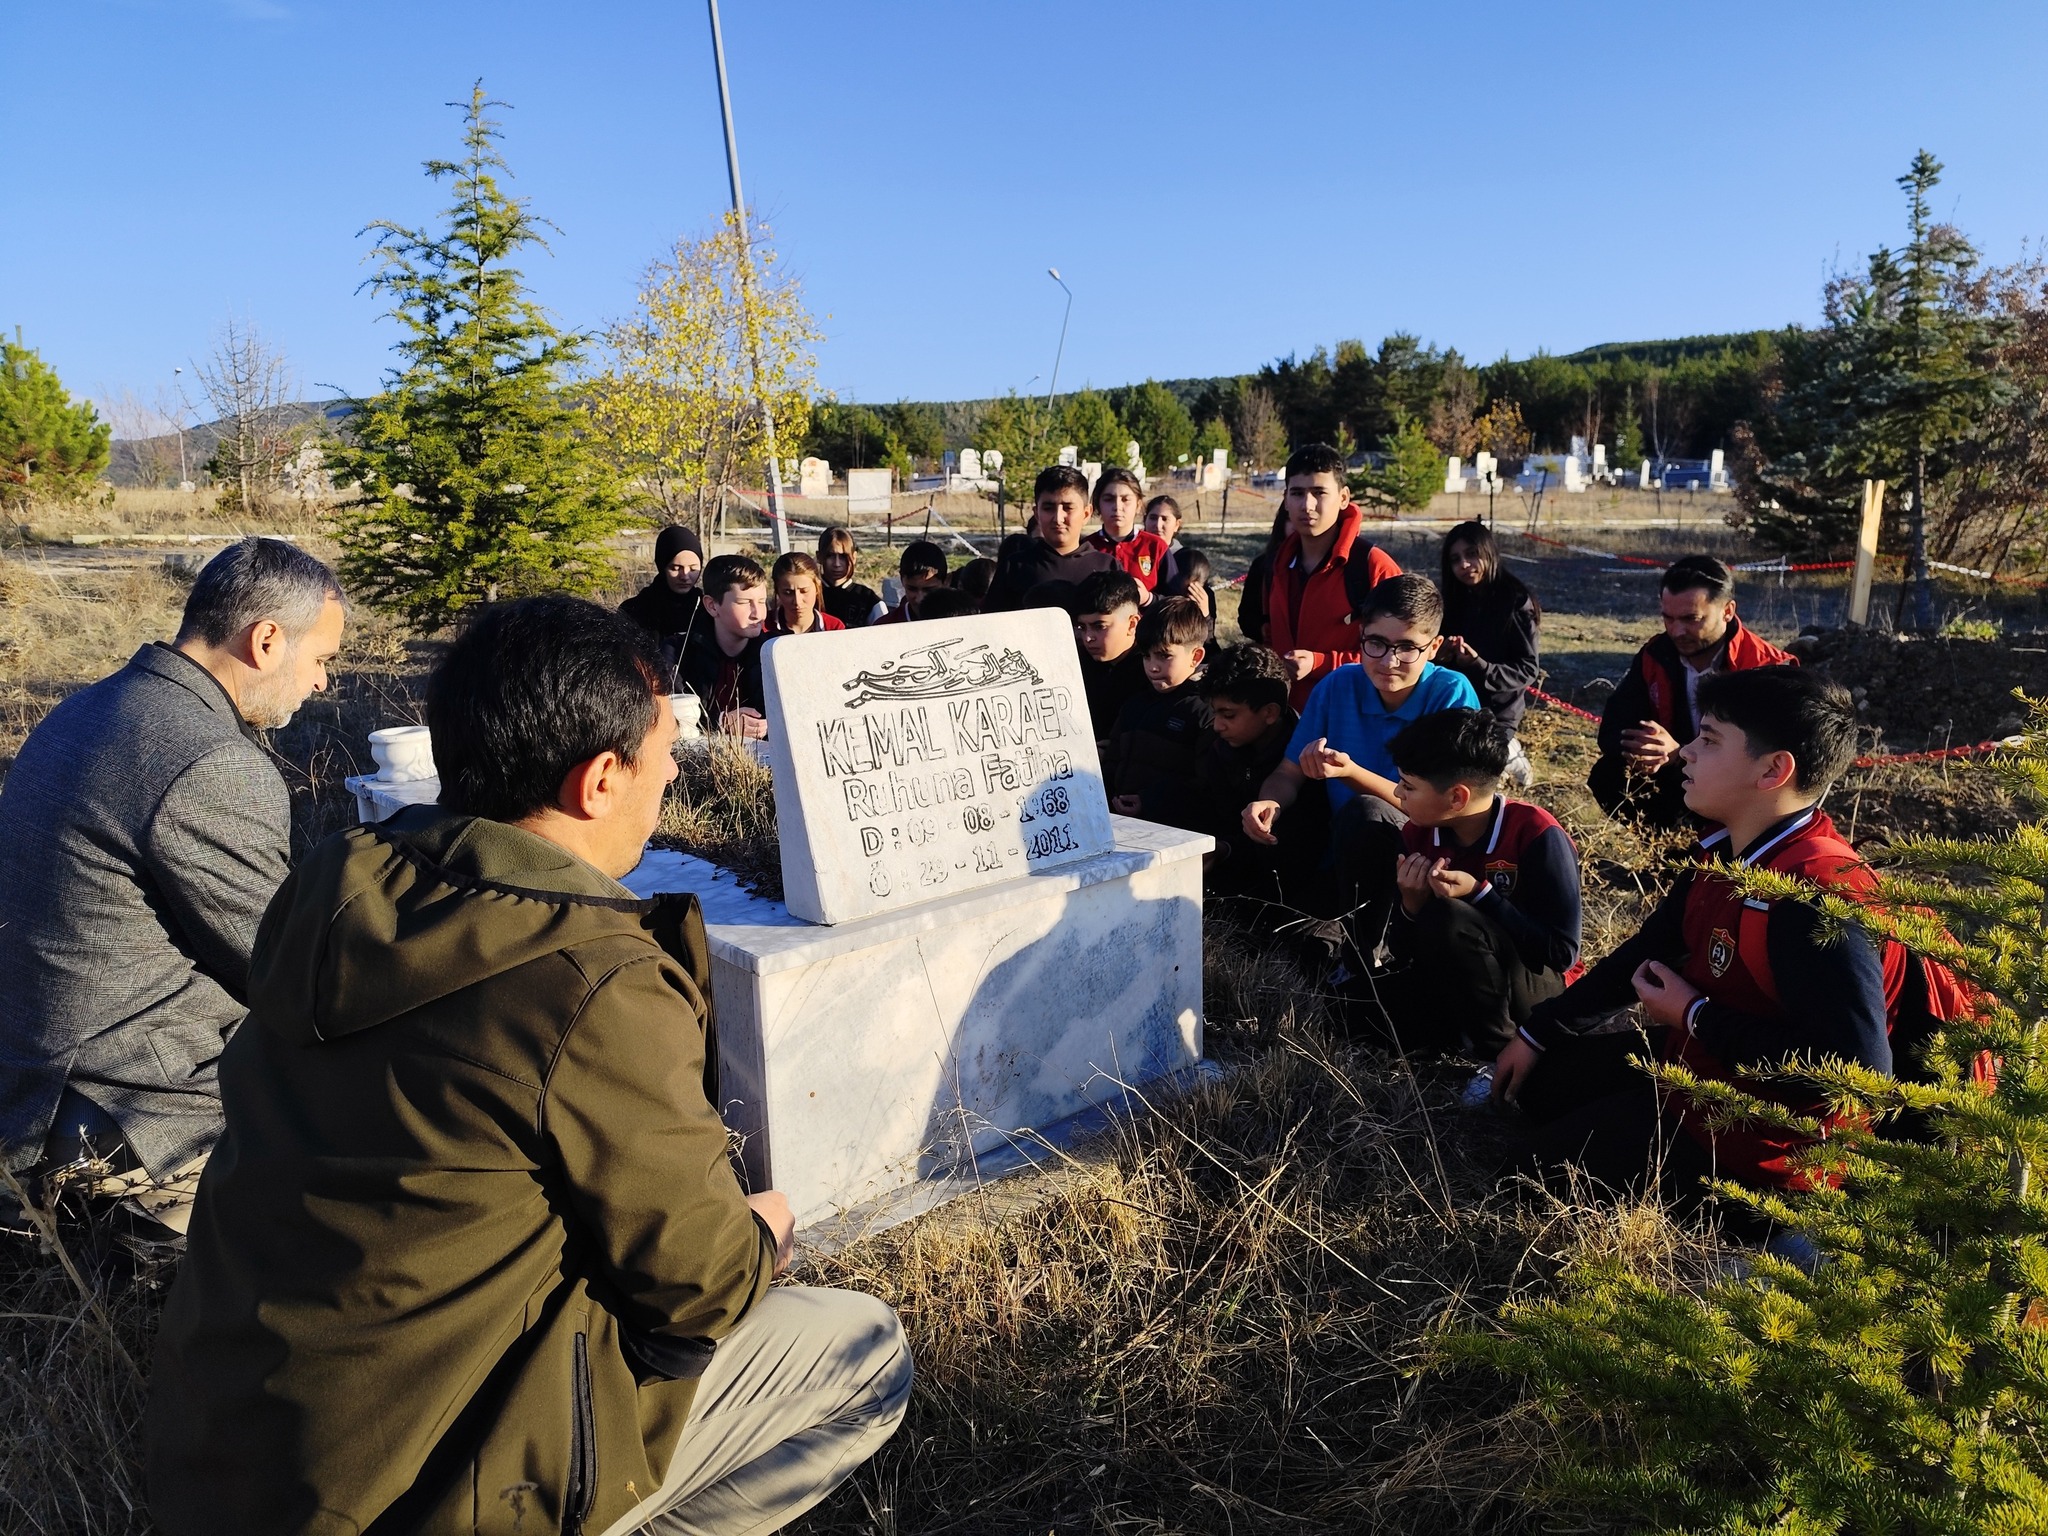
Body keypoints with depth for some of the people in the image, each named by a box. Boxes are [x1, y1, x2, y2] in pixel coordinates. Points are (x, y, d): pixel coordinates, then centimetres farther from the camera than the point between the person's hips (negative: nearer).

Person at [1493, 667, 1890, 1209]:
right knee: (1538, 1080, 19)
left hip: (1752, 1138, -9)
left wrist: (1694, 1016, -23)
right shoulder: (1725, 851, -2)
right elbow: (1649, 948, 10)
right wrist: (1536, 1033, 13)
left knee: (1546, 1164, 0)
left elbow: (1858, 1069, -36)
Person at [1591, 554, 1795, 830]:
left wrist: (1678, 755, -36)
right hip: (1676, 784, 4)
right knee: (1608, 775, -16)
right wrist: (1638, 749, -30)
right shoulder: (1655, 656, -4)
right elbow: (1613, 729, -6)